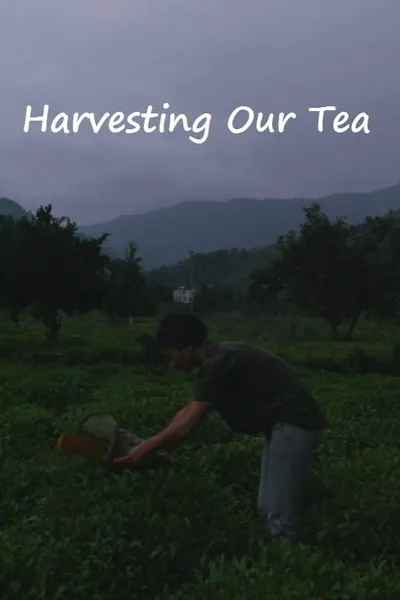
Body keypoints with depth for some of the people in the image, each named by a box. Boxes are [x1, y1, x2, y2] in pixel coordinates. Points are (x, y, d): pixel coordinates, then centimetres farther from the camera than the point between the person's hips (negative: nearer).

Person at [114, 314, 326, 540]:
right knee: (268, 509, 16)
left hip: (294, 424, -10)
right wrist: (153, 445, 13)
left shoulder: (218, 364, -19)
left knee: (279, 515, -6)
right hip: (288, 423, 10)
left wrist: (146, 448, -6)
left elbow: (186, 426, -18)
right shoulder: (218, 357, 11)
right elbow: (187, 411, 16)